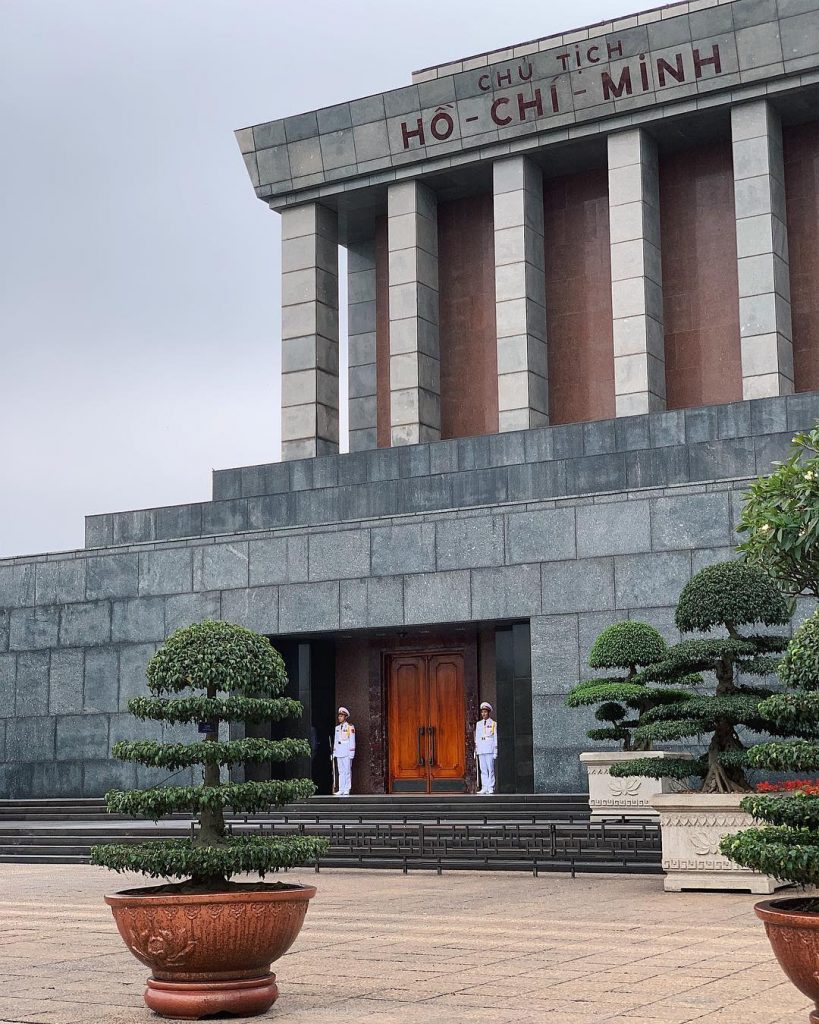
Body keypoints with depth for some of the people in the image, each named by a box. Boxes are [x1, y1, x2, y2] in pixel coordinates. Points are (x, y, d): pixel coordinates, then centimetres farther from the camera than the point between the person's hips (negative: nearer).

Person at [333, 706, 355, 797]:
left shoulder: (350, 727, -1)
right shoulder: (337, 728, 16)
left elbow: (352, 741, -4)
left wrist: (351, 752, -10)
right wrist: (334, 752, 13)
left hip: (347, 752, -6)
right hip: (339, 752, 6)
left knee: (347, 770, -6)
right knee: (340, 771, 3)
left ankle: (347, 789, -5)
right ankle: (341, 789, 2)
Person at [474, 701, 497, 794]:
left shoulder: (493, 724, 3)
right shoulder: (478, 724, 16)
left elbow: (496, 738, 2)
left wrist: (495, 751, -3)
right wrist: (476, 748, 11)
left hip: (490, 750, -4)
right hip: (481, 750, 4)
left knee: (491, 769, -6)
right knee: (483, 769, 2)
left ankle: (491, 788, -4)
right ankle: (484, 787, 3)